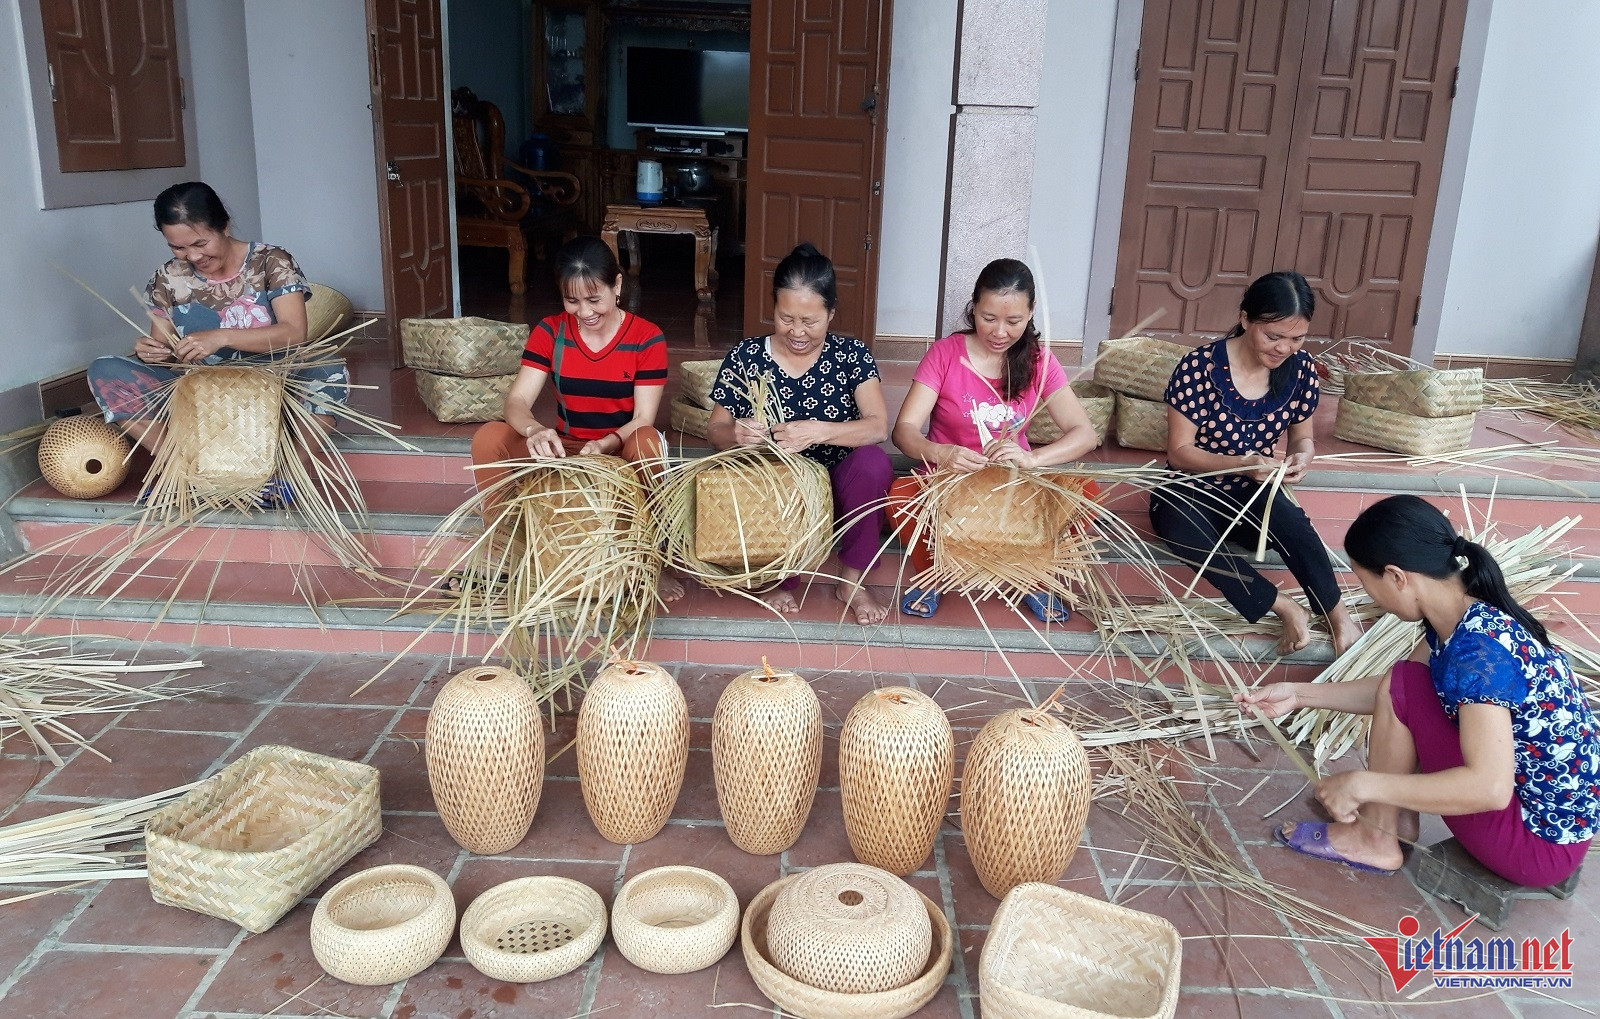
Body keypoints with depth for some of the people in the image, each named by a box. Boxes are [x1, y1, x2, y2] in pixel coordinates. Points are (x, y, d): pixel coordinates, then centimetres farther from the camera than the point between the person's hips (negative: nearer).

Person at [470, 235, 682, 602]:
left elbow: (643, 421, -15)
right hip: (564, 451, 2)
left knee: (648, 440, -37)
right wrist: (535, 431, -38)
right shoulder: (549, 332, -4)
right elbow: (517, 401, -14)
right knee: (488, 436, -22)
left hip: (622, 454, -2)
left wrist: (604, 445, -36)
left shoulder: (647, 339, -11)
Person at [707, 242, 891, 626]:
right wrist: (735, 434, -26)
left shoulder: (851, 355, -5)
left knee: (873, 462, -30)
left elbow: (878, 426, -17)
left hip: (835, 490, 0)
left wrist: (817, 431, -34)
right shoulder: (745, 357, -4)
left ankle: (852, 580, -10)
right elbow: (715, 432, 0)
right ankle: (777, 580, -4)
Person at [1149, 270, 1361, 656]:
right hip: (1191, 492, -2)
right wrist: (1242, 465, -32)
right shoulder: (1200, 367, -20)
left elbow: (1302, 437, 9)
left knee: (1292, 523, -33)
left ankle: (1339, 617, -23)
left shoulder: (1301, 370, -7)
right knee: (1187, 535, -38)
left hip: (1253, 493, 3)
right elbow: (1179, 451, -16)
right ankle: (1287, 609, -31)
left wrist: (1302, 457, -17)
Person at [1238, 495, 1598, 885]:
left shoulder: (1478, 649, -29)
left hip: (1541, 843, -9)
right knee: (1401, 688, 12)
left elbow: (1490, 788, -35)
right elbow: (1390, 692, 14)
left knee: (1405, 687, -14)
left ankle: (1373, 837, 1)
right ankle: (1397, 814, 14)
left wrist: (1363, 784, -29)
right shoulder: (1460, 618, -2)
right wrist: (1299, 694, 11)